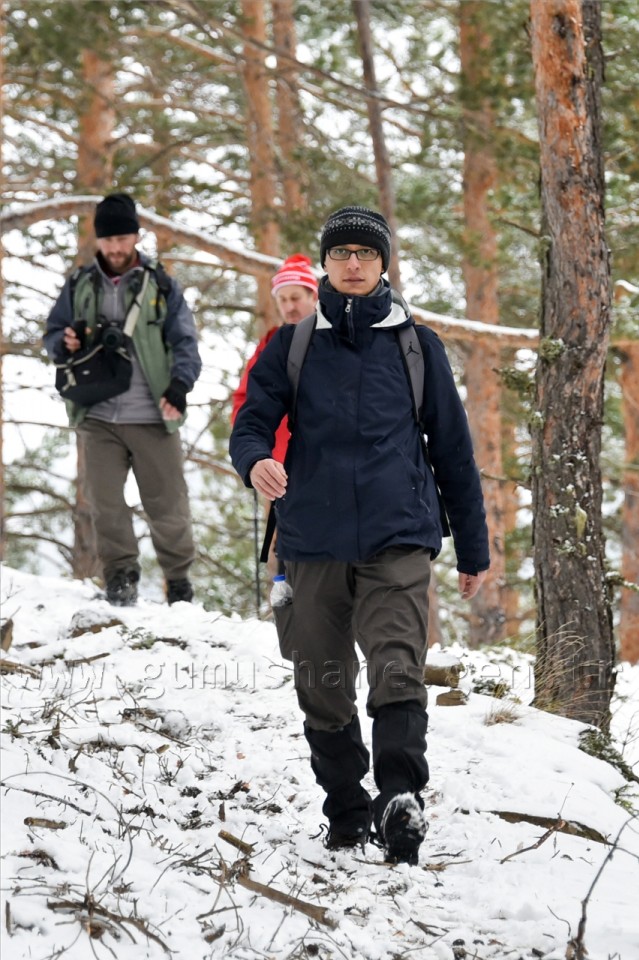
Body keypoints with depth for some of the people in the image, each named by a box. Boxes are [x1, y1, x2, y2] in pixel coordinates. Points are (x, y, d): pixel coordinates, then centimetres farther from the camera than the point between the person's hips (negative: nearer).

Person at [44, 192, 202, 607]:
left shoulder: (162, 286, 4)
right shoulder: (80, 286, 10)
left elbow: (185, 343, 0)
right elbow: (52, 335, 15)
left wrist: (179, 386, -17)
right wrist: (66, 343, -10)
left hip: (152, 417, -2)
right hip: (98, 417, 2)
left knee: (168, 503, 2)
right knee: (106, 503, 0)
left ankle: (179, 581, 16)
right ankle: (120, 578, 12)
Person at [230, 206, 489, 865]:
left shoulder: (416, 346, 10)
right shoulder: (292, 347, 10)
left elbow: (452, 448, 14)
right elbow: (252, 422, 6)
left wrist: (473, 549, 15)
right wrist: (255, 461, -21)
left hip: (397, 541, -2)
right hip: (313, 544, 2)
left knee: (398, 674, -19)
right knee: (324, 690, 6)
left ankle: (400, 799, -31)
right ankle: (347, 816, 17)